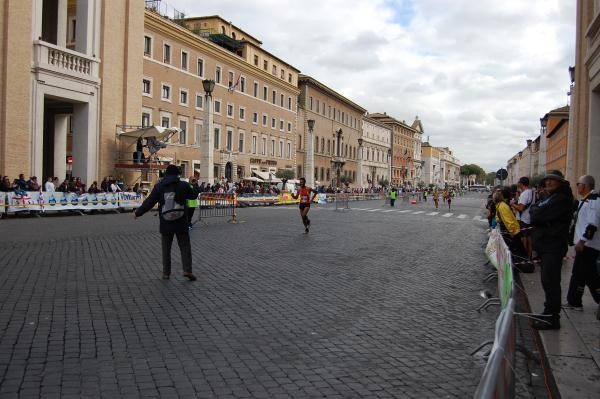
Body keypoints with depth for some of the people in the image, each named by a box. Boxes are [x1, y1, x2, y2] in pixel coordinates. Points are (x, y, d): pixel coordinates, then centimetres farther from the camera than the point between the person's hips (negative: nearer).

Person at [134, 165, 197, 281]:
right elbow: (192, 196, 9)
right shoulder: (183, 185, -6)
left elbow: (148, 202, 1)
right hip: (181, 223, -1)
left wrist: (137, 213, 14)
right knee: (185, 246, 7)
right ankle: (187, 270, -4)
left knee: (166, 249, 13)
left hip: (165, 224, 2)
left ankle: (166, 273, 16)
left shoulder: (159, 187, -2)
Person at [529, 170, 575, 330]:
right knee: (548, 281, 16)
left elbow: (538, 215, -21)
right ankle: (549, 313, 26)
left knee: (550, 281, -8)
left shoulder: (562, 199, -14)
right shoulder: (549, 198, 18)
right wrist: (536, 210, -7)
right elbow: (534, 216, 13)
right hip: (545, 245, 10)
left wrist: (534, 209, -2)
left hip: (553, 246, -10)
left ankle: (552, 319, -2)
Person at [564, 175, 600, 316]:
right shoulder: (586, 200, 14)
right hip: (583, 245, 10)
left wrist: (582, 240, -24)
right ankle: (574, 302, 22)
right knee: (578, 274, 14)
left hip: (587, 245, -10)